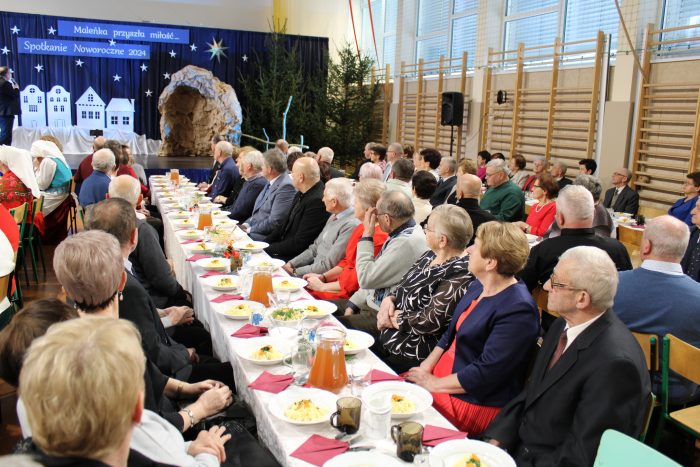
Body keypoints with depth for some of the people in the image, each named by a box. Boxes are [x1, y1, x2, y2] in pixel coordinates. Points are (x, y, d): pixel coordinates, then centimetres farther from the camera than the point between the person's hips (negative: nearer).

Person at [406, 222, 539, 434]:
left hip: (472, 400, -8)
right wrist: (426, 367, 0)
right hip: (442, 374, 8)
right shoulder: (479, 286, 5)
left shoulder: (518, 310, -23)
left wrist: (434, 384, -16)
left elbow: (485, 373, -24)